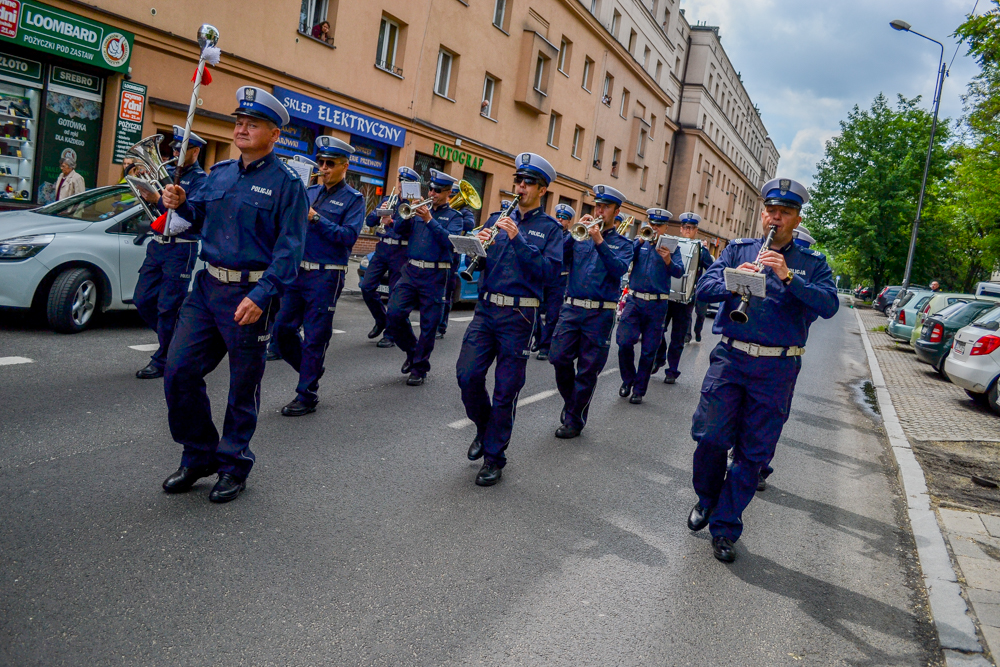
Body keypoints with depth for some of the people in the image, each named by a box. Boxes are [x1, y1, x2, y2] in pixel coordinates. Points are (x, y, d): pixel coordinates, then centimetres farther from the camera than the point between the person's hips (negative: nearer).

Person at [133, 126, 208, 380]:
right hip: (157, 244, 7)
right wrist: (133, 167, 3)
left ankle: (162, 362, 6)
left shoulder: (200, 179, -5)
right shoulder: (169, 171, 15)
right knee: (143, 301, 8)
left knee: (168, 307, -4)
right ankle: (173, 338, 27)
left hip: (181, 248, -7)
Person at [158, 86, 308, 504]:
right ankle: (199, 455, 23)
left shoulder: (286, 183, -7)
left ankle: (233, 465, 23)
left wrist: (261, 295, -23)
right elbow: (202, 219, 20)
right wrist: (182, 204, -2)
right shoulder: (220, 173, 12)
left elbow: (289, 248, -14)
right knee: (179, 371, 4)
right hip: (207, 285, 6)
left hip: (251, 295, -6)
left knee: (243, 385, 6)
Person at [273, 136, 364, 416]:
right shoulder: (308, 192, 14)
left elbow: (349, 236, -15)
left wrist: (315, 218, -20)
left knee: (314, 337, -1)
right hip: (297, 271, 6)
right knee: (282, 329, 7)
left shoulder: (353, 199, -2)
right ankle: (311, 372, 29)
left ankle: (306, 396, 11)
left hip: (325, 276, -6)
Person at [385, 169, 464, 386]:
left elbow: (450, 240, -15)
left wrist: (429, 220, -20)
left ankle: (420, 368, 14)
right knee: (394, 315, -6)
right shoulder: (421, 209, 15)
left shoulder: (454, 216, 3)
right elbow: (399, 229, 6)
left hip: (434, 276, -4)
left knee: (428, 325, 1)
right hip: (411, 270, 4)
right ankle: (412, 351, 18)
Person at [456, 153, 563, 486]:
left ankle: (494, 456, 15)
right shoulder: (498, 219, 13)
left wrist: (518, 239, -20)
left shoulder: (549, 228, 1)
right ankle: (484, 428, 25)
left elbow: (549, 270, -13)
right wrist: (479, 247, -9)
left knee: (506, 389, 2)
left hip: (518, 315, -3)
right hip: (486, 308, 4)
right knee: (468, 374, -4)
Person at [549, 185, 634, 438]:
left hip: (600, 314, -2)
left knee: (588, 370, 2)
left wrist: (600, 242, -21)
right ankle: (570, 402, 25)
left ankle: (574, 420, 14)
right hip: (571, 308, 3)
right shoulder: (581, 236, 12)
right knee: (559, 358, -2)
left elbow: (620, 269, -14)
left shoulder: (622, 243, 5)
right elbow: (562, 260, -1)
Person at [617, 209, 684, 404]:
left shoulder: (672, 247, 4)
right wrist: (640, 242, -19)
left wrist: (668, 261, -29)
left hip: (657, 305, -1)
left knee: (649, 350, 4)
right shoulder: (638, 243, 9)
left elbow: (679, 272, -9)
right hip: (634, 300, 1)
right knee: (624, 342, -11)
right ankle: (628, 379, 14)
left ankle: (639, 390, 16)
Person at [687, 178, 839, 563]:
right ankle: (706, 499, 24)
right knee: (709, 435, -5)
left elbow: (829, 306, -10)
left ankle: (725, 526, 17)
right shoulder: (737, 250, 12)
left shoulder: (812, 263, 8)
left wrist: (788, 277, -22)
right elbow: (704, 288, 0)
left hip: (777, 369, 0)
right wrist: (734, 282, -20)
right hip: (730, 358, 1)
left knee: (752, 452, 4)